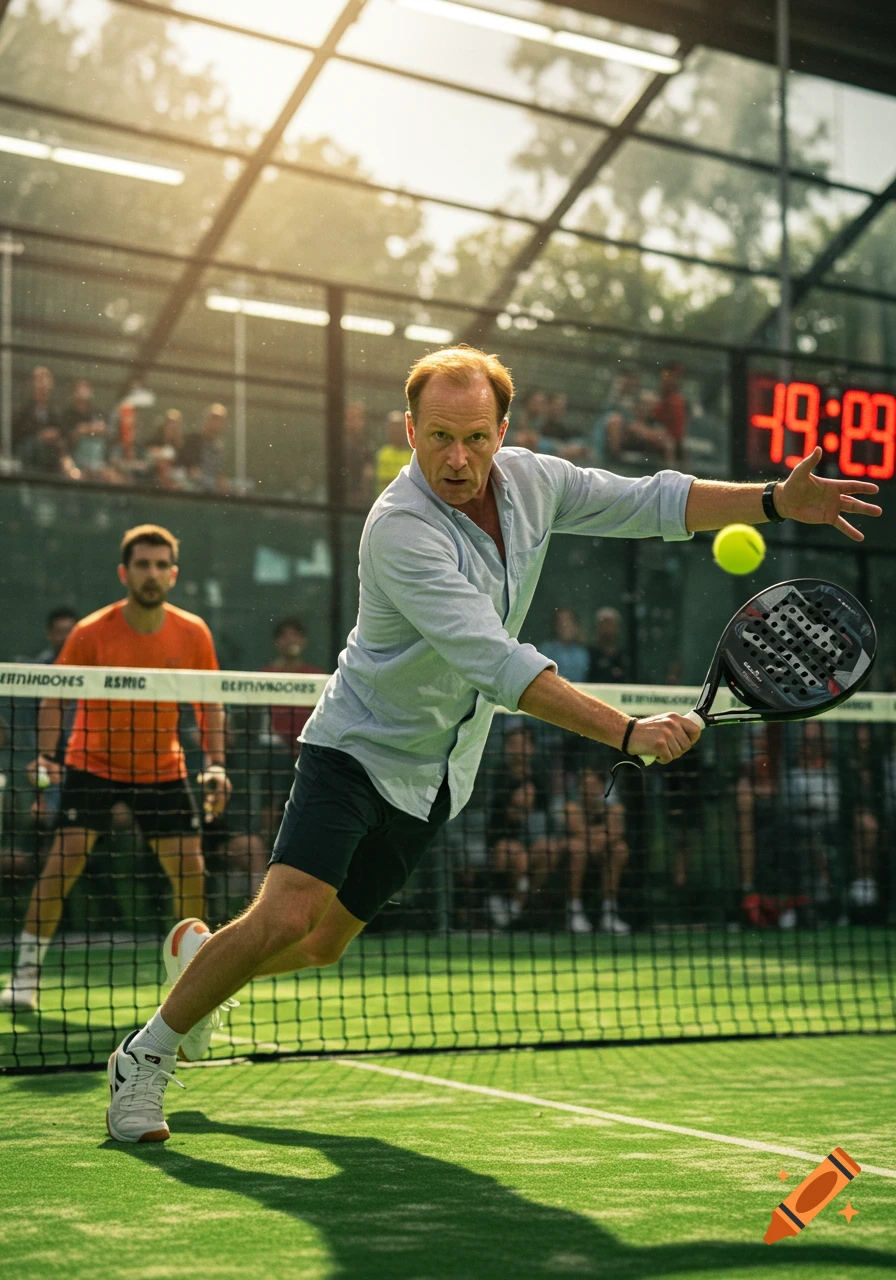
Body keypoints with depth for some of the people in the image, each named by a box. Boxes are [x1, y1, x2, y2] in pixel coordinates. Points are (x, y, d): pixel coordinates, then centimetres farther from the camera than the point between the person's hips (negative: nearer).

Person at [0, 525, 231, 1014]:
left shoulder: (193, 633, -7)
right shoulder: (91, 633, -14)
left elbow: (210, 704, 3)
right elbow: (54, 699, -7)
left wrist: (215, 764, -9)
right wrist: (45, 756, -22)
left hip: (163, 770, 3)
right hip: (92, 765, -2)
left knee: (191, 869, -2)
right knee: (64, 857, -16)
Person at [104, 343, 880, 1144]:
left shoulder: (528, 480, -5)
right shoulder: (401, 531, -29)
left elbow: (651, 503, 5)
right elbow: (498, 665, -36)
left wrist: (777, 501, -7)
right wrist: (629, 732, -40)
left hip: (436, 776, 7)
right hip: (360, 746, -6)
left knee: (323, 944, 13)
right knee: (286, 918, -21)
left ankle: (199, 951, 42)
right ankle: (145, 1058, -1)